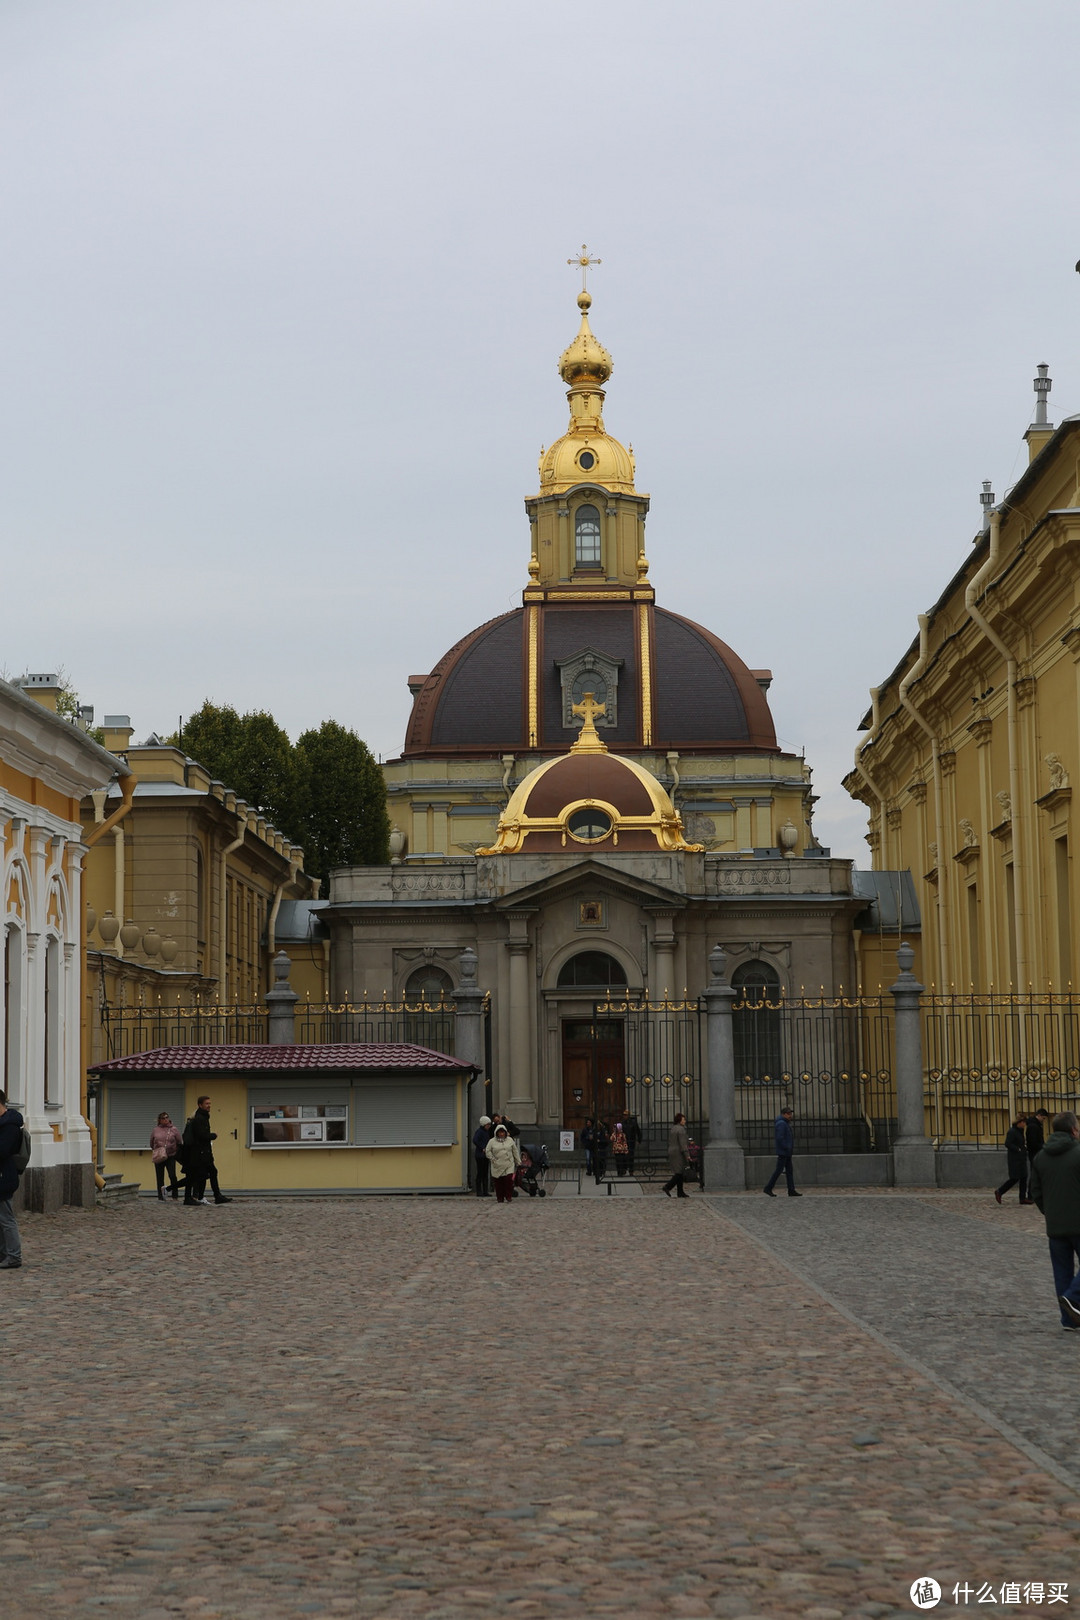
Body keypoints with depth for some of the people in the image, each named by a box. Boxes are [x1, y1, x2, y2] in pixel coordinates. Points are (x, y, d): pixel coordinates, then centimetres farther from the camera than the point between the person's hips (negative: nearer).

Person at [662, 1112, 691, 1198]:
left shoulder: (672, 1129, 14)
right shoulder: (681, 1129, -14)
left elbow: (669, 1143, 18)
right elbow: (683, 1143, -19)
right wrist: (687, 1155, -17)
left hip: (672, 1152, 9)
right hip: (679, 1153, -9)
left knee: (679, 1173, 10)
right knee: (679, 1172, -7)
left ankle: (681, 1192, 10)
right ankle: (667, 1187, -16)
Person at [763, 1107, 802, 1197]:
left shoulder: (786, 1123, 18)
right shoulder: (781, 1124, -15)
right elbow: (779, 1138, -24)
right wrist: (787, 1148, -19)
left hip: (787, 1153, 10)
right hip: (782, 1152, -10)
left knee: (789, 1171, 8)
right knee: (778, 1170, -7)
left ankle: (791, 1191, 8)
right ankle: (768, 1188, -1)